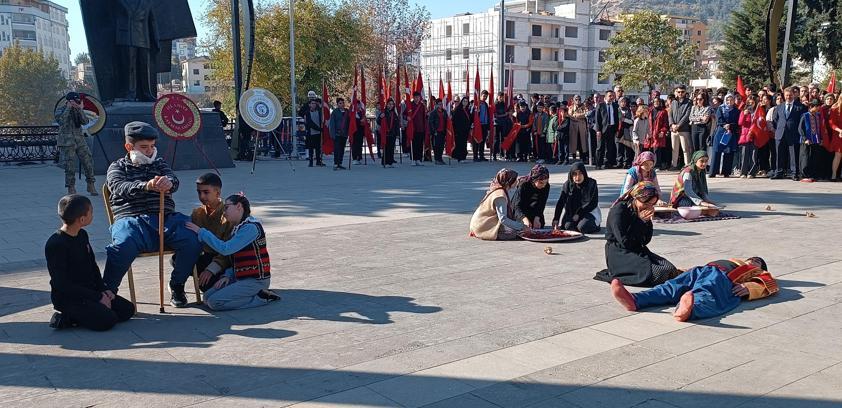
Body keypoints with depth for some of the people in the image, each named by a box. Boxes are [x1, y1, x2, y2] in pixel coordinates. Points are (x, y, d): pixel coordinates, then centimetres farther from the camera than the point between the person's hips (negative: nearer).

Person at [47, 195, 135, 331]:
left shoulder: (82, 235, 8)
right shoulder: (55, 245, -20)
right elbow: (62, 284, -22)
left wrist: (104, 289, 2)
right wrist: (98, 298, -21)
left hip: (91, 291, 9)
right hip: (67, 298, -9)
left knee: (127, 309, 0)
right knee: (107, 320, -25)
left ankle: (75, 315, 4)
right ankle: (66, 318, -6)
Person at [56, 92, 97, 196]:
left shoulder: (77, 111, 11)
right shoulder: (61, 111, -1)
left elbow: (85, 122, -2)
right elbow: (61, 121, -21)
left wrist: (80, 109, -11)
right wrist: (68, 108, -19)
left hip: (80, 140, 4)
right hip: (67, 142, -4)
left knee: (88, 162, -1)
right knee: (70, 166, -4)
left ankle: (91, 185, 11)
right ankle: (71, 189, 7)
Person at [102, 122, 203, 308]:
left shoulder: (159, 164, 25)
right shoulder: (118, 167, 17)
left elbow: (174, 179, 2)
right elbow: (119, 187, -7)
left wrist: (168, 182, -27)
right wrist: (146, 186, -29)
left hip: (165, 217, 3)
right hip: (131, 219, -3)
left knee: (193, 240, -26)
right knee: (123, 246, -37)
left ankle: (177, 285, -3)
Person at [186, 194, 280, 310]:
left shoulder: (251, 227, -17)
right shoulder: (239, 227, 14)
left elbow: (225, 249, -24)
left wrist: (201, 232, -18)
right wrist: (228, 275, -2)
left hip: (255, 280, -10)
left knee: (214, 302, -16)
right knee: (207, 296, 5)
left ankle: (261, 297, -7)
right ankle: (258, 293, 5)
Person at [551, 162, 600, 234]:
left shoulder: (591, 183, -9)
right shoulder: (567, 185, -2)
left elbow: (593, 203, -11)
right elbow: (560, 203, -7)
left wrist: (578, 214, -17)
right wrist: (556, 219, -17)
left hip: (589, 212, -2)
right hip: (572, 213, 2)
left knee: (583, 227, -29)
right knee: (568, 226, -26)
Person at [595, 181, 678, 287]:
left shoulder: (643, 212, 7)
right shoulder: (619, 210, -14)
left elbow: (646, 241, 8)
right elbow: (624, 242, -19)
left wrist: (647, 221, -6)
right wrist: (640, 221, -14)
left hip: (638, 251, 8)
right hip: (619, 253, -8)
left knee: (671, 270, -10)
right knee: (656, 272, -27)